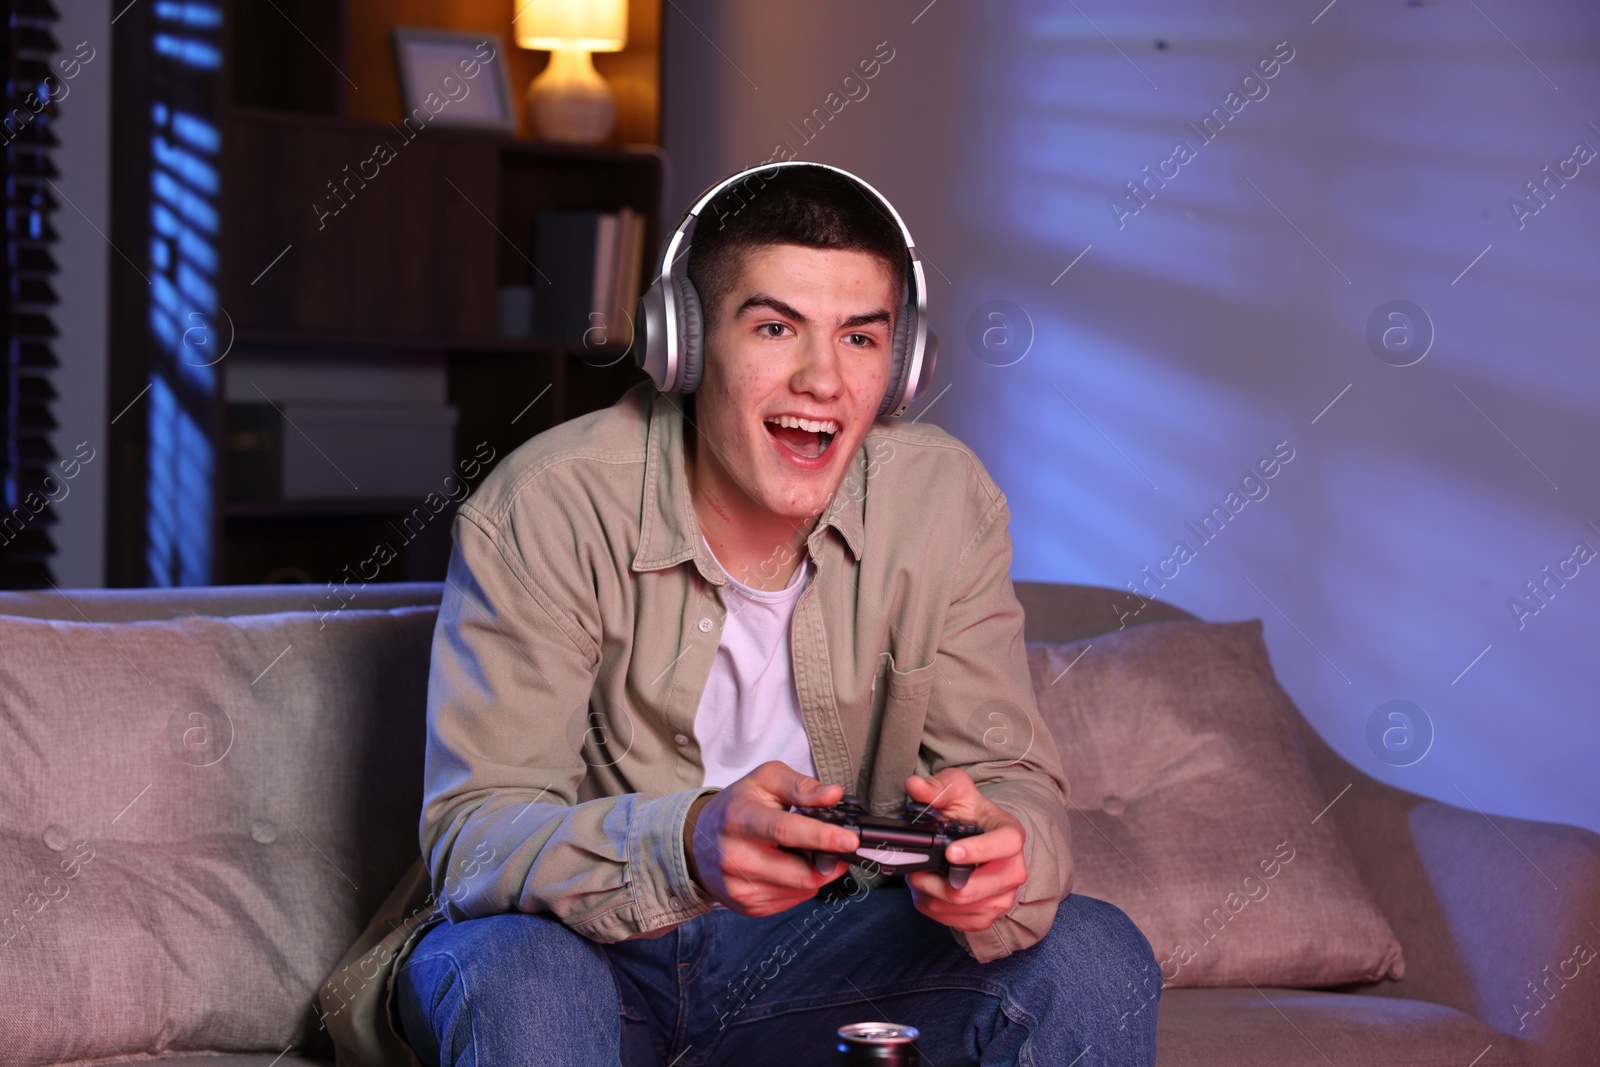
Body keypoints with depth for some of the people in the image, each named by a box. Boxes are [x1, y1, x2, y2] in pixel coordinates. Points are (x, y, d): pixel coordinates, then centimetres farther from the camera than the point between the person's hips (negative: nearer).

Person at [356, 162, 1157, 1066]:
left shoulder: (947, 503, -10)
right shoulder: (542, 513, -20)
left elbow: (1015, 781, -10)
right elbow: (472, 839, -24)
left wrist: (994, 853, -37)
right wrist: (687, 846, -45)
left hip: (817, 945, 3)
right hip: (593, 952, -3)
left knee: (1095, 957, -17)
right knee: (515, 979, -36)